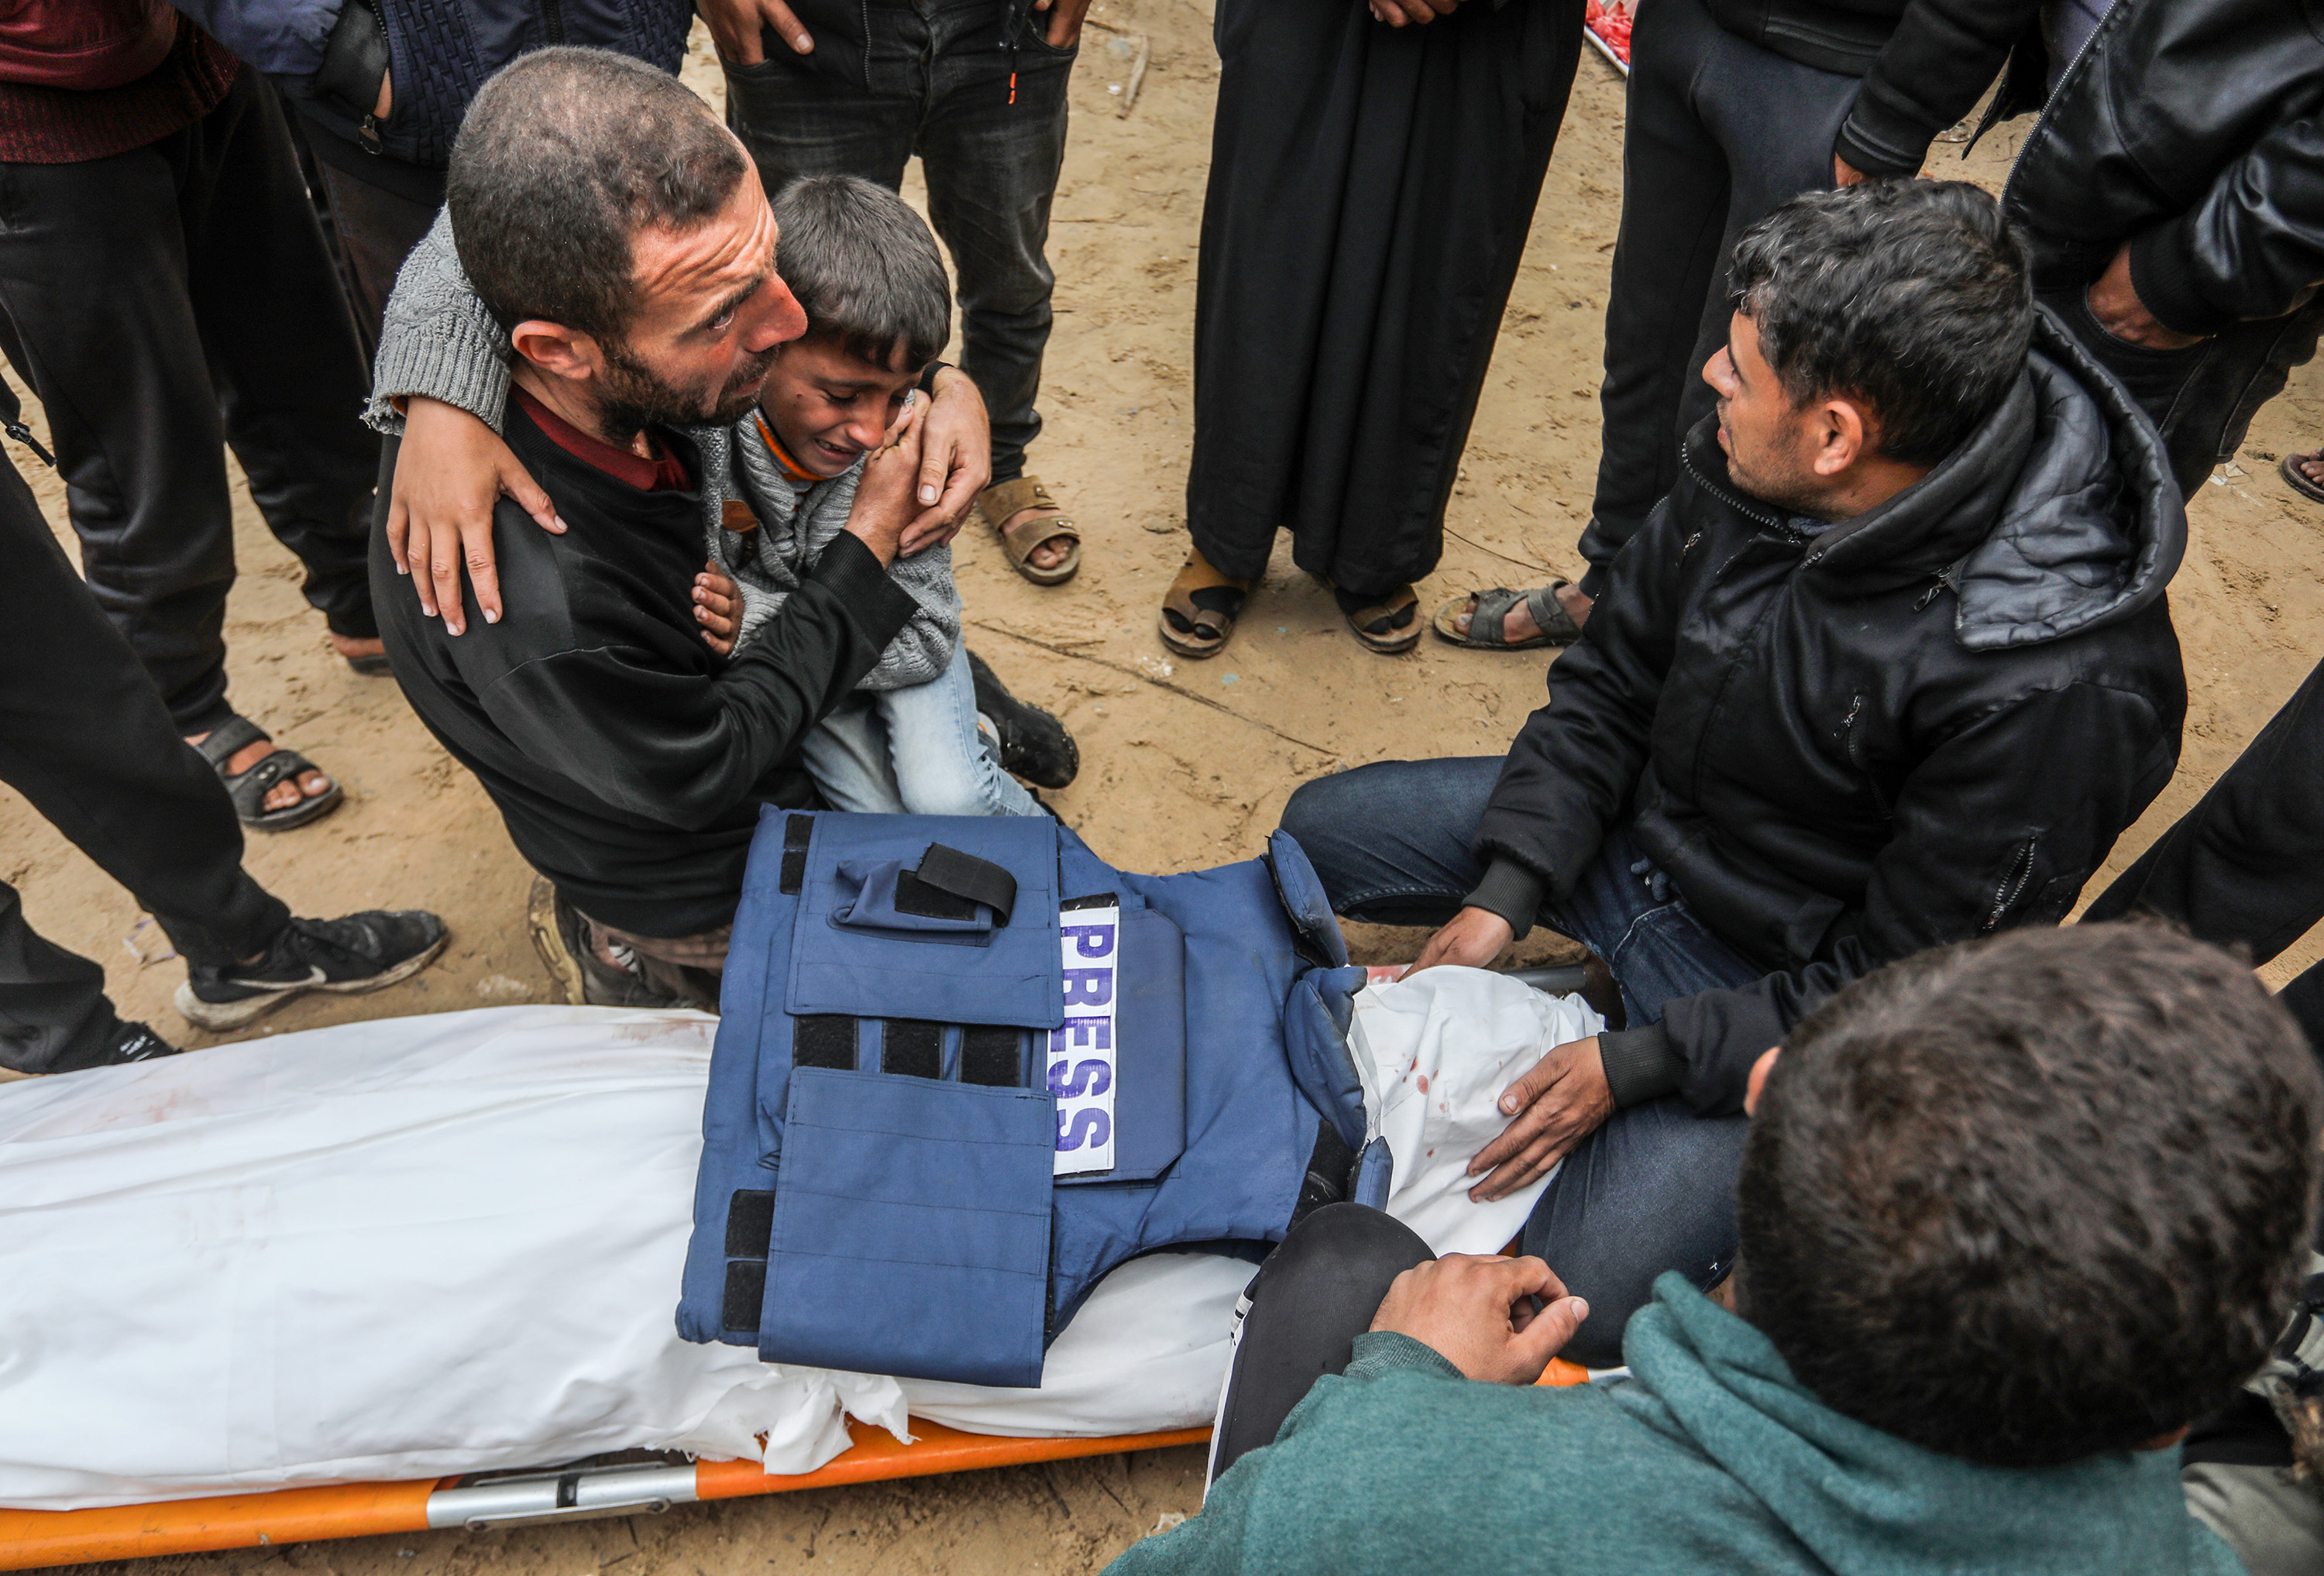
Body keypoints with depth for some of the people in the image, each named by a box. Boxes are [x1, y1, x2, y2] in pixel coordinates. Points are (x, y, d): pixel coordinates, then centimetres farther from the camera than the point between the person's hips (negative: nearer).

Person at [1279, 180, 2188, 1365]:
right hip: (1637, 823, 6)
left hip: (1795, 984, -6)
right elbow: (1613, 677, -1)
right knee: (1320, 831, 7)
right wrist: (1504, 892, -9)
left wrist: (1640, 1065, -21)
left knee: (1584, 1298, -17)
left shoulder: (2058, 692, -33)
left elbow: (1899, 989, -23)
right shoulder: (1748, 466, -15)